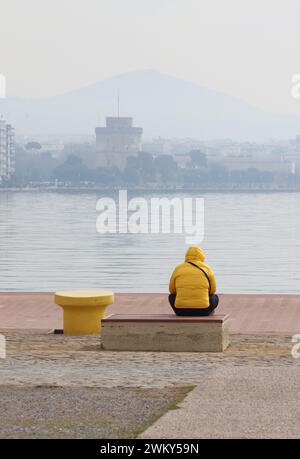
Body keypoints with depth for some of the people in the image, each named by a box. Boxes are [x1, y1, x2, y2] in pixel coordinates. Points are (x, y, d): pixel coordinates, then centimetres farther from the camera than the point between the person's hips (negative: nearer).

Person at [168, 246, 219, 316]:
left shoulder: (178, 269, 5)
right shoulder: (207, 269, 3)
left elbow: (172, 290, 14)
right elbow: (213, 291, 12)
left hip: (181, 311, 1)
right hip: (203, 311, -1)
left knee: (171, 297, 33)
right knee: (215, 298, 29)